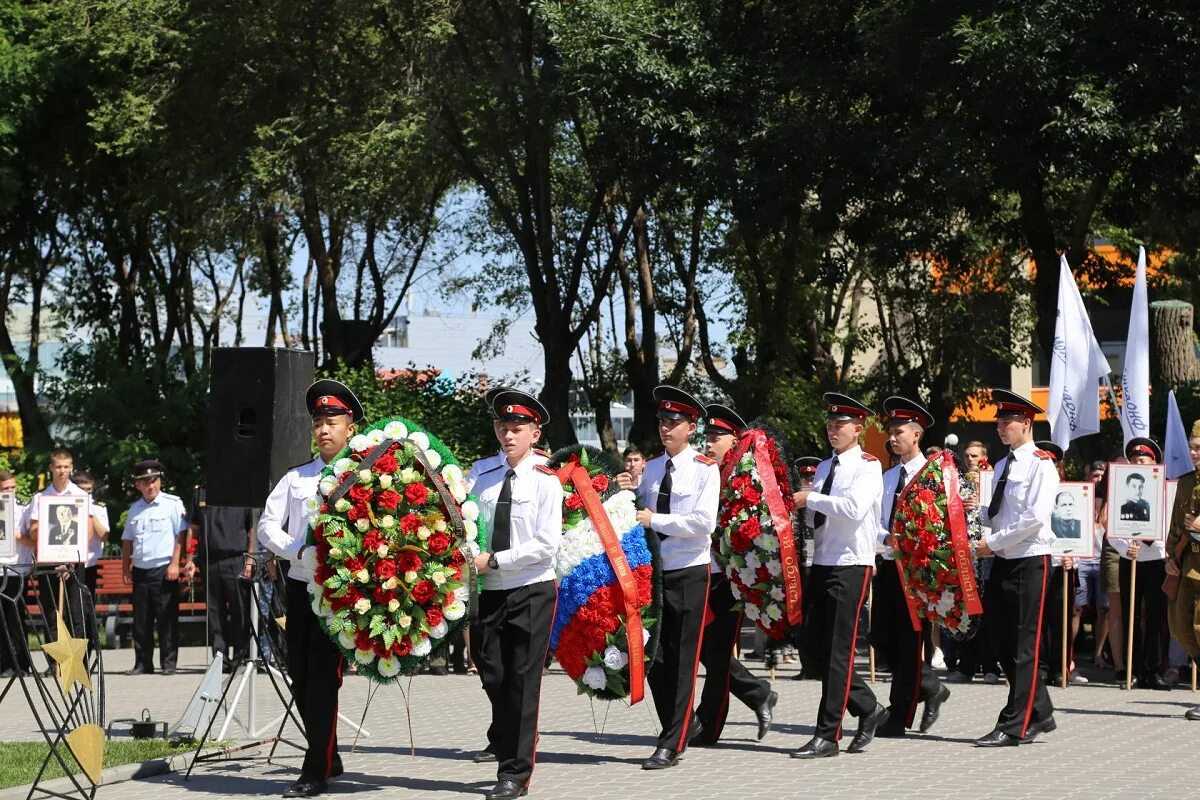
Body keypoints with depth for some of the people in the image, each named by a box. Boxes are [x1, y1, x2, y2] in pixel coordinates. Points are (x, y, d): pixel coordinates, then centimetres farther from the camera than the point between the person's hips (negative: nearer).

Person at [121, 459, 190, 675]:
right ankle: (142, 663, 12)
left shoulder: (172, 504, 0)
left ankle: (169, 663, 0)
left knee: (167, 619, -4)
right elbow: (127, 540, 21)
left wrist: (175, 564, -12)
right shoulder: (135, 508, 16)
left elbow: (181, 535, -5)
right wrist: (125, 567, 12)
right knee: (141, 620, 6)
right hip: (140, 570, 5)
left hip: (164, 570, -5)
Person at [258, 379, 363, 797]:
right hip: (300, 586, 5)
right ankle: (328, 758, 22)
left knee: (323, 678, -8)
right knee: (300, 677, 8)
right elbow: (267, 526, 7)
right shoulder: (296, 478, 12)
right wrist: (301, 552, -9)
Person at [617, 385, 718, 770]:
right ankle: (682, 726, 21)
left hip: (689, 572, -5)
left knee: (683, 661, -1)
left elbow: (704, 522, -16)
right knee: (654, 660, 7)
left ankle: (672, 746, 2)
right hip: (653, 570, 5)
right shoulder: (651, 468, 10)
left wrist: (655, 519, -16)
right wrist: (629, 494, -2)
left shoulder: (705, 469, -6)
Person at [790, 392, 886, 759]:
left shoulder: (868, 466, -6)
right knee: (820, 647, 8)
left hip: (851, 566, -8)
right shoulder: (824, 468, 16)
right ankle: (868, 709, 23)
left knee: (838, 652, -6)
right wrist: (802, 508, 0)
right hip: (821, 564, 8)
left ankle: (827, 736, -3)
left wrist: (810, 498, -15)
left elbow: (854, 508, -22)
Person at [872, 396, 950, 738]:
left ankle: (899, 716, 4)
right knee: (882, 639, 6)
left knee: (911, 641, -1)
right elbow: (875, 520, 11)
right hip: (888, 564, 7)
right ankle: (931, 688, 24)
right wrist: (886, 537, -11)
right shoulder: (888, 477, 14)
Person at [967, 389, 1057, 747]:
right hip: (1002, 562, 8)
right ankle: (1040, 714, 21)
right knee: (1003, 644, 9)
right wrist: (979, 509, 1)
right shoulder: (1003, 466, 15)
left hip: (1030, 562, -8)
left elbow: (1034, 517, -19)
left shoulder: (1041, 464, -10)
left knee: (1024, 647, -4)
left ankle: (1015, 726, -3)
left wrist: (993, 542, -17)